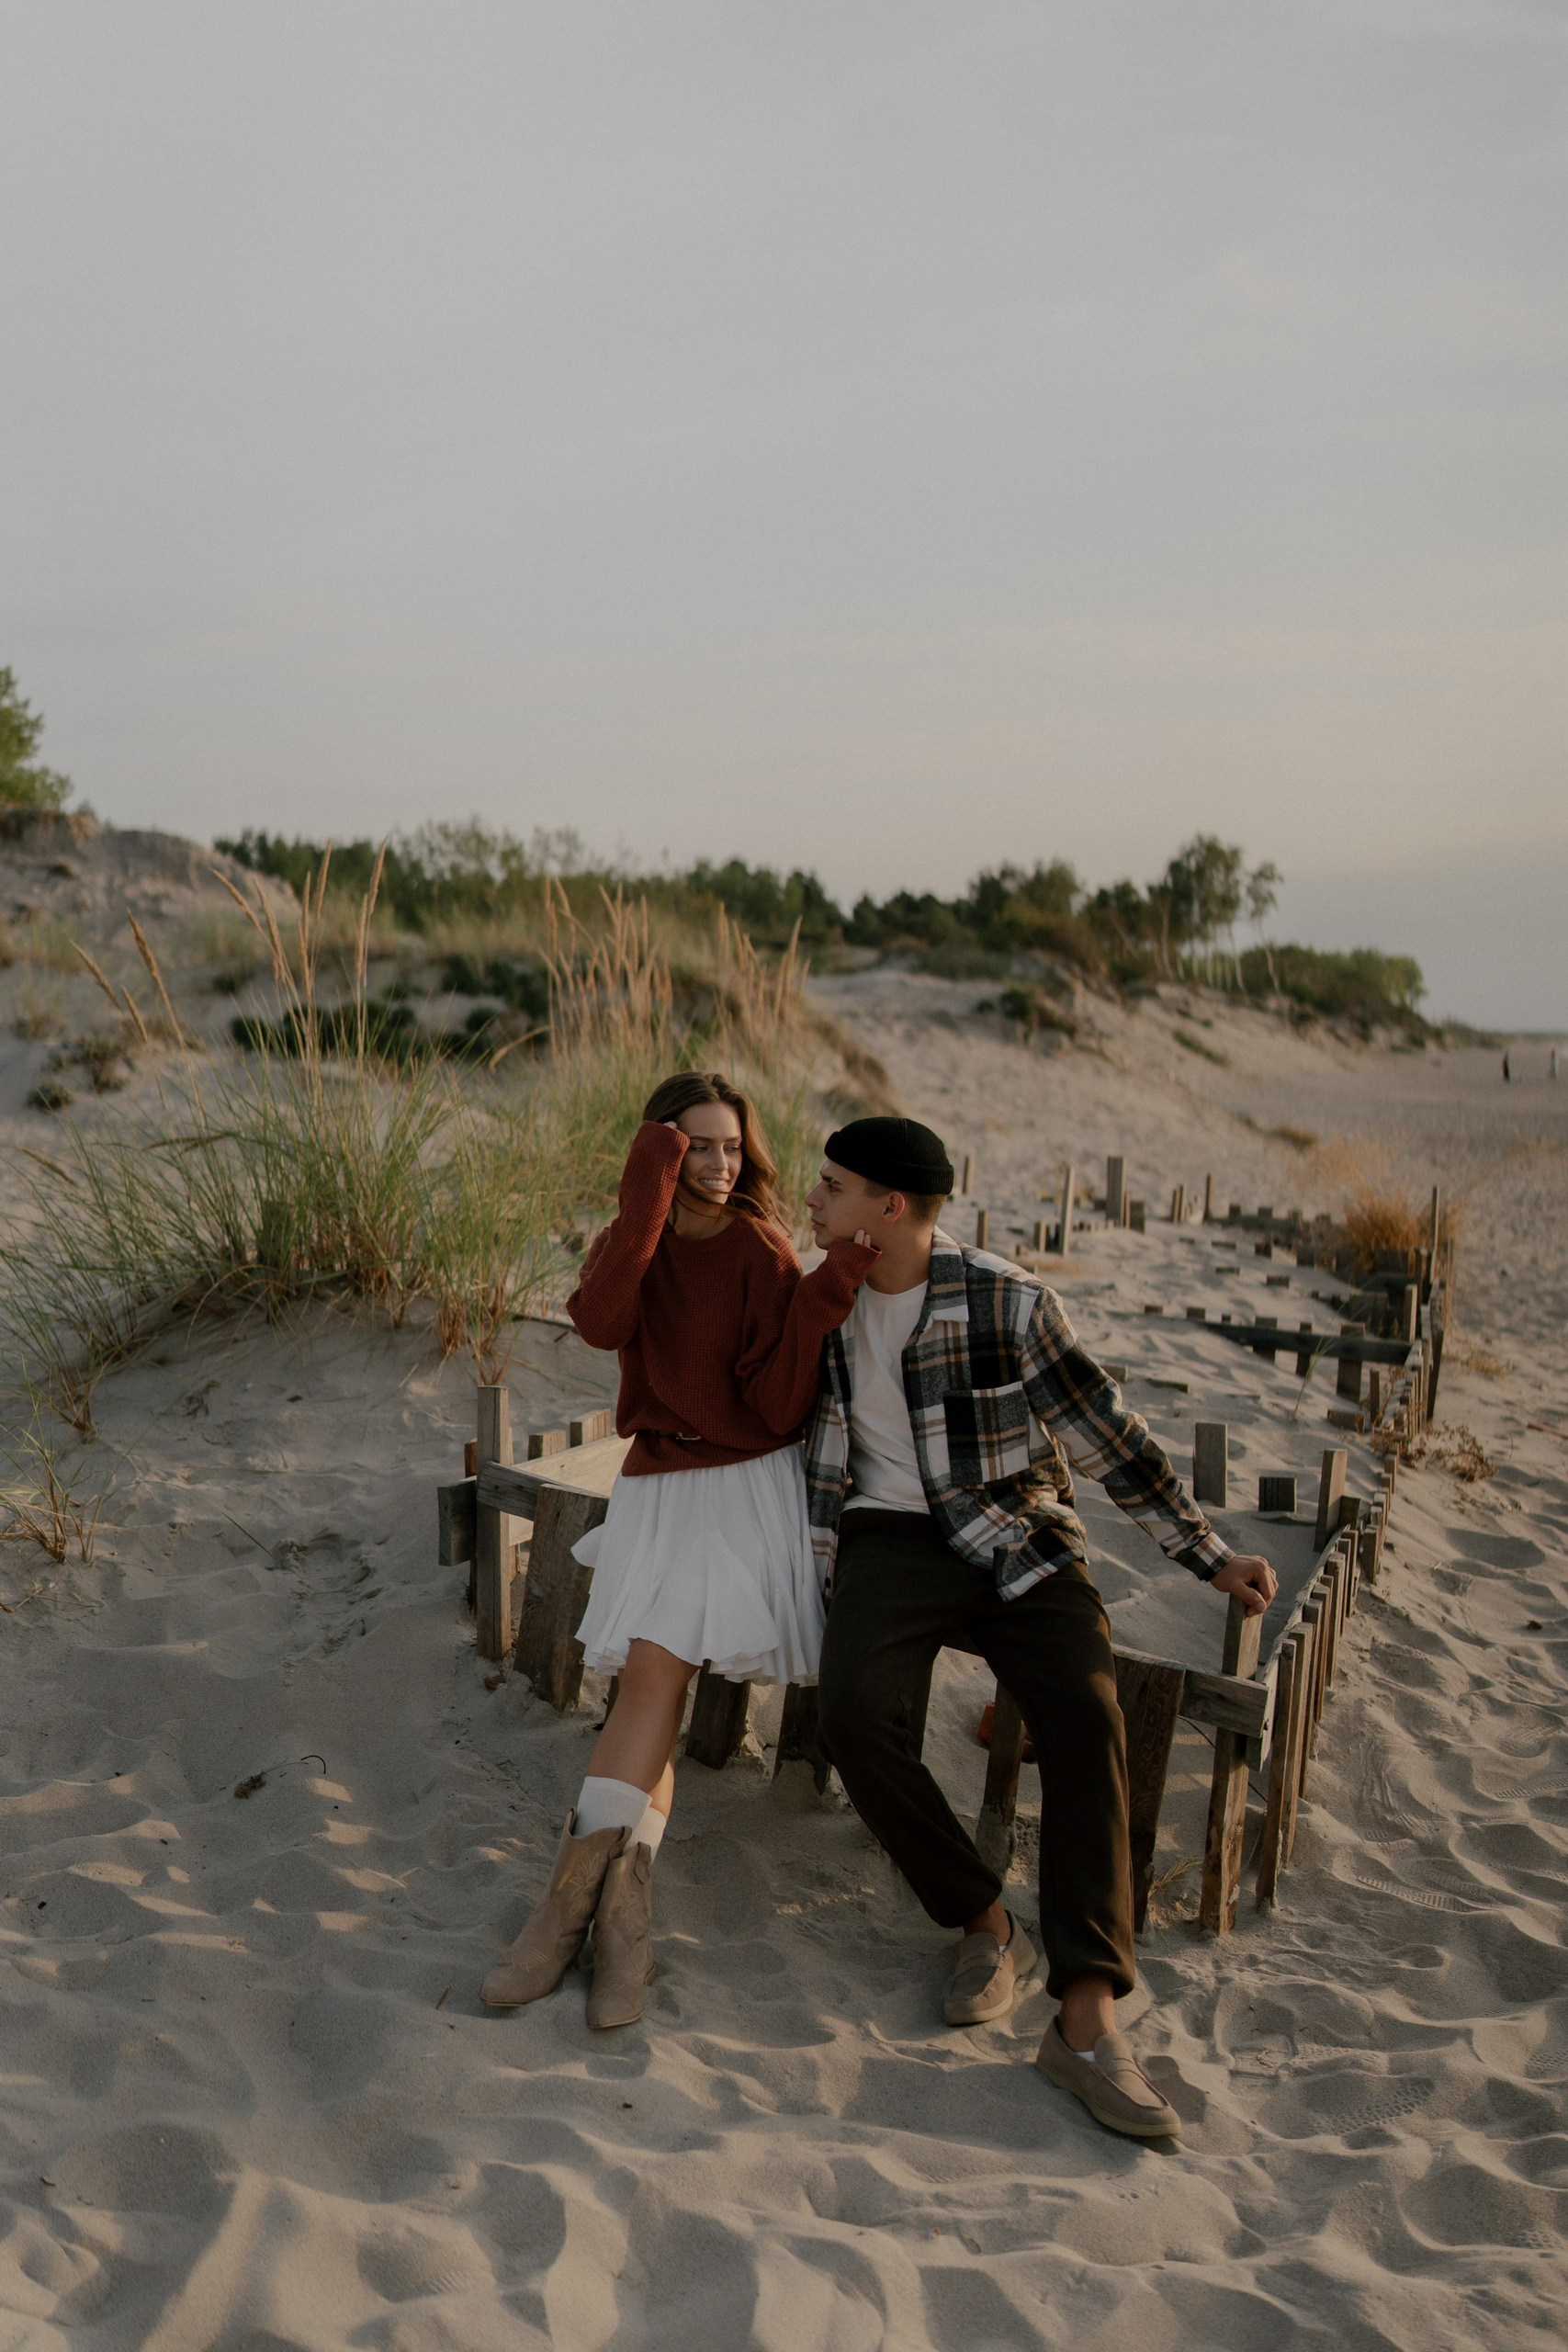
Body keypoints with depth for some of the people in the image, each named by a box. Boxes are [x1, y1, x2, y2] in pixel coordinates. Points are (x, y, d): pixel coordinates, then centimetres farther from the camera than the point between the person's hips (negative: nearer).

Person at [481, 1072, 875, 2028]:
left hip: (747, 1481, -4)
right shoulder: (634, 1240, 8)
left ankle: (573, 1901, -18)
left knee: (659, 1663, -18)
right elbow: (600, 1323, -16)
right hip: (657, 1483, 4)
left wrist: (822, 1301, -24)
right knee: (652, 1678, -13)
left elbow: (778, 1407, -12)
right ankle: (624, 1918, -16)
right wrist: (648, 1202, -21)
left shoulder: (761, 1251, -5)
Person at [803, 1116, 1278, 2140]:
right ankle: (986, 1925, -5)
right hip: (891, 1538, 2)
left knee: (1086, 1710, -27)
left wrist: (1211, 1555, 2)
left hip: (1018, 1537, -2)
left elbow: (1109, 1435, -1)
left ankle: (1087, 2015, -26)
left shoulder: (1008, 1300, -8)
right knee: (855, 1713, -27)